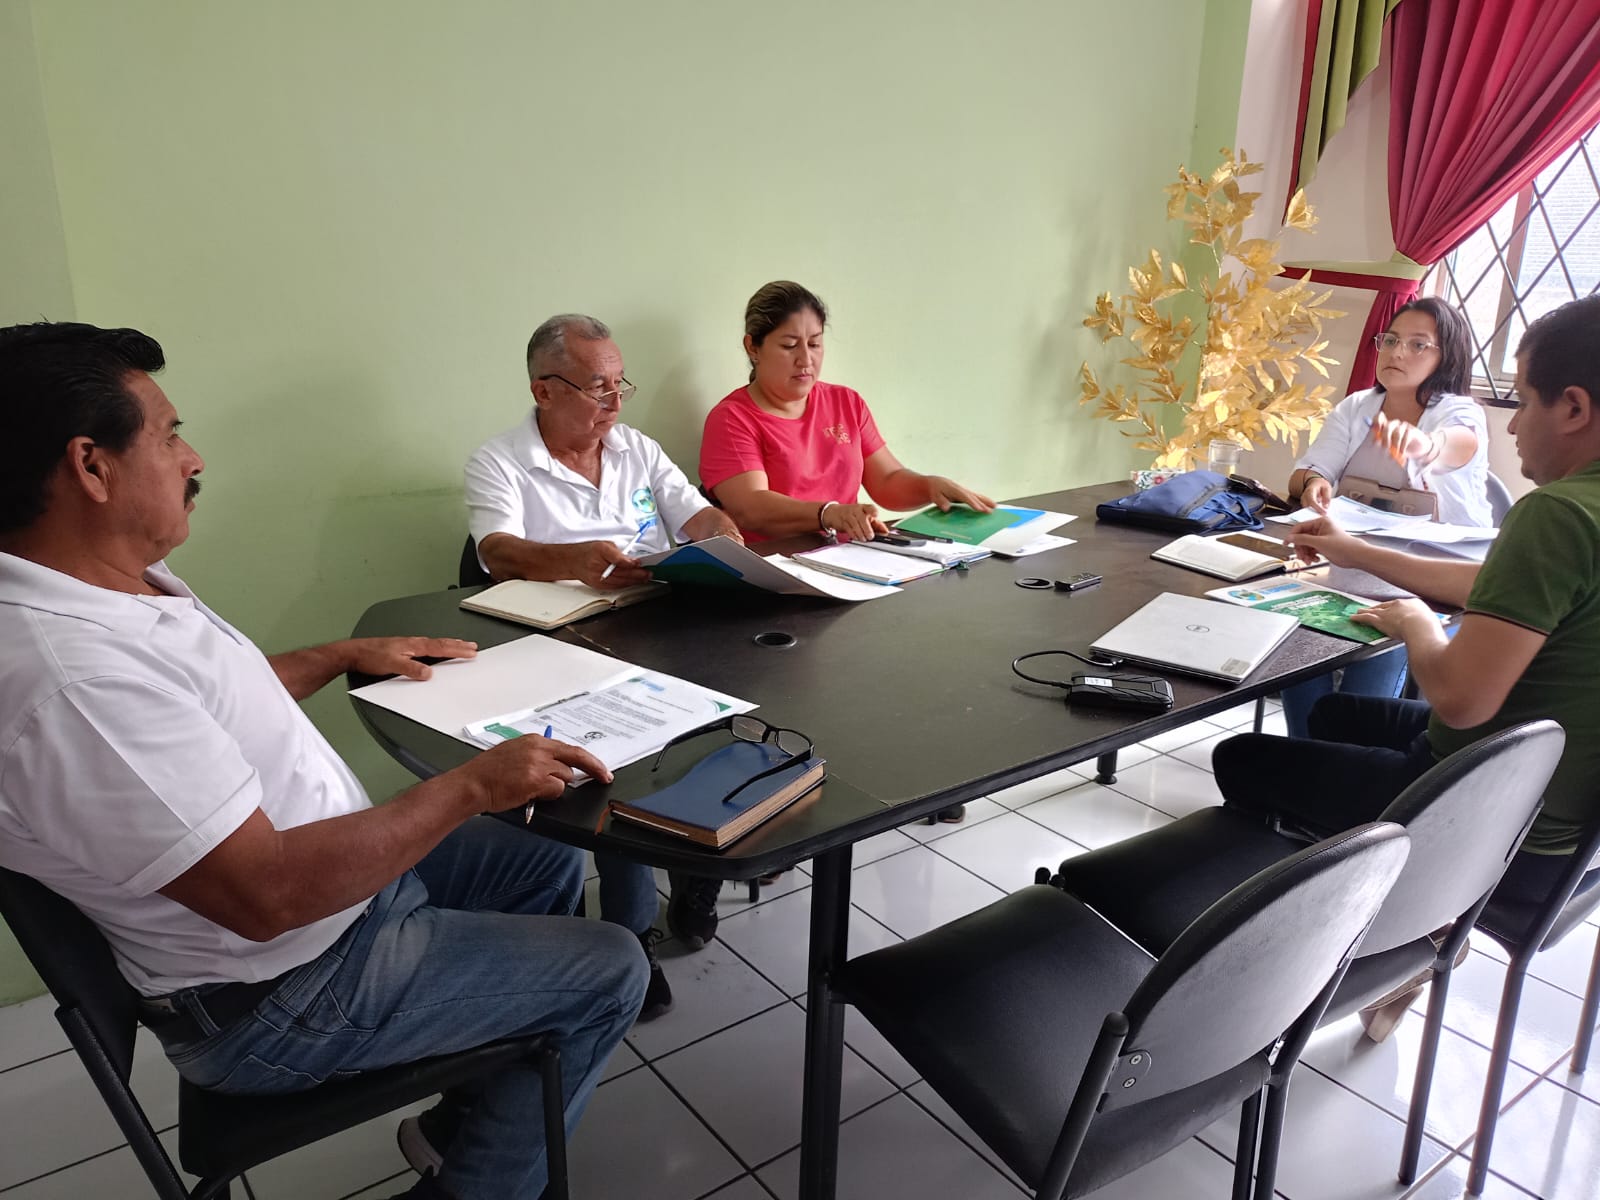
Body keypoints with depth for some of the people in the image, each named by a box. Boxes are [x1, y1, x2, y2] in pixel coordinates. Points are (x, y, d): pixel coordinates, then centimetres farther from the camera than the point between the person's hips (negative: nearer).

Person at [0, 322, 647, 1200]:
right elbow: (268, 893, -35)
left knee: (548, 863, 19)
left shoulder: (118, 583, -1)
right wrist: (474, 785, -27)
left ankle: (471, 1117, 30)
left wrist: (344, 655, 14)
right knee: (607, 971, -3)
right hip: (280, 997, -10)